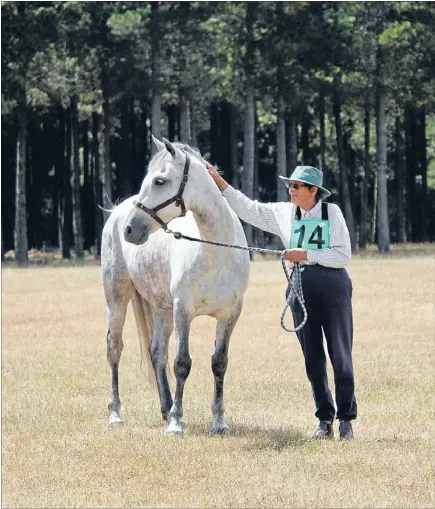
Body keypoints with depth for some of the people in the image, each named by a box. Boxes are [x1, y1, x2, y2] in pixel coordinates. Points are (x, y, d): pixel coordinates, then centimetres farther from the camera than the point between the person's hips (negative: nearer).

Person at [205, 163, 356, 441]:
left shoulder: (332, 212, -5)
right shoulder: (284, 213, 5)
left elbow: (344, 256, -9)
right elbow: (248, 208, 8)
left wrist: (306, 255, -16)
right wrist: (220, 183, 2)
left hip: (334, 287, -4)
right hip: (301, 289, 4)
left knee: (340, 356, 0)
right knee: (313, 359, 7)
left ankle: (346, 419, 7)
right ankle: (324, 420, 15)